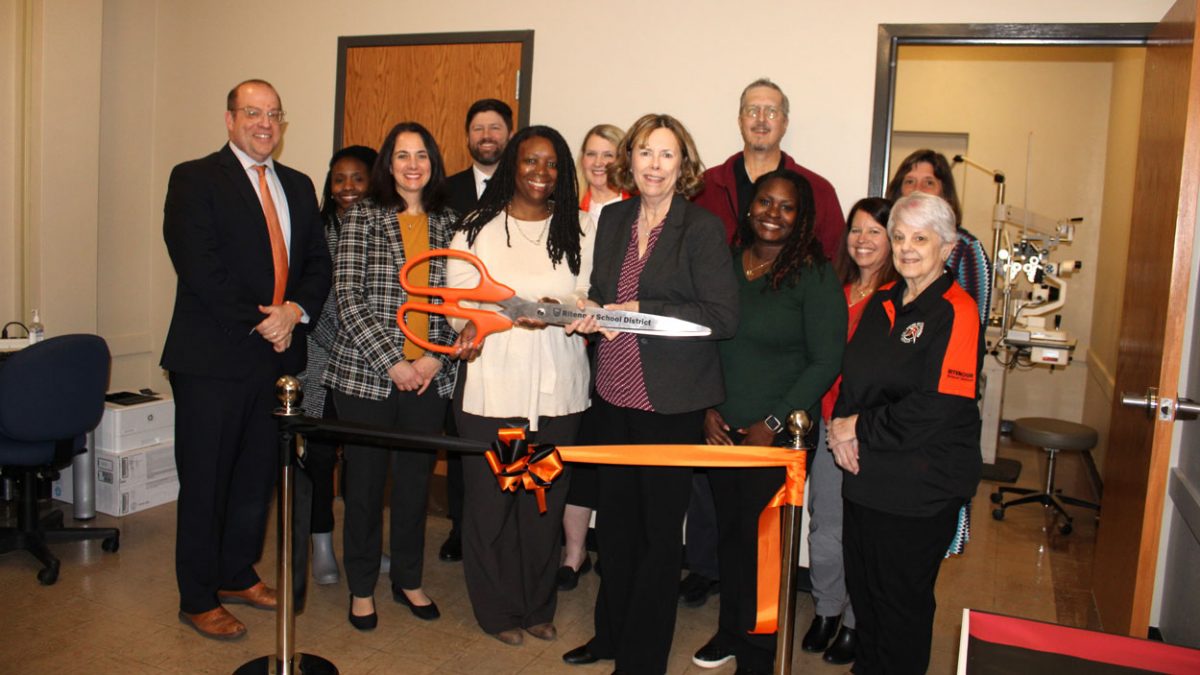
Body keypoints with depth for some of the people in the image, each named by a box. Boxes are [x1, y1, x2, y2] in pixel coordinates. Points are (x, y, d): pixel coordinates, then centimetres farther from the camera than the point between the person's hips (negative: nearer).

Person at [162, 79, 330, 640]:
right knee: (205, 481, 5)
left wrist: (296, 310, -9)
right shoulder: (195, 179, -3)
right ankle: (197, 599, 20)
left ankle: (238, 575, 32)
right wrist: (260, 323, -14)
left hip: (277, 356, 6)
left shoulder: (298, 186, 15)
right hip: (213, 359, -5)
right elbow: (200, 266, -14)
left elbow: (318, 262, 10)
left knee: (258, 475, 15)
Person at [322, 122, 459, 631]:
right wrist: (392, 362, -13)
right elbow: (348, 297, -9)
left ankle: (408, 580, 30)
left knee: (416, 480, 12)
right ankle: (361, 587, 26)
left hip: (430, 376, 3)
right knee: (365, 480, 8)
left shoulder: (448, 223, 8)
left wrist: (436, 357, -7)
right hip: (367, 374, -3)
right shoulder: (362, 216, -2)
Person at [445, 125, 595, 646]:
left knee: (546, 500, 10)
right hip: (492, 384, -1)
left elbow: (589, 298, 4)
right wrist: (469, 327, -21)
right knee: (490, 500, 5)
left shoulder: (579, 229, 6)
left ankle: (538, 607, 29)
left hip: (557, 387, 1)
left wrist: (558, 309, -18)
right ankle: (498, 609, 25)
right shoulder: (478, 227, 4)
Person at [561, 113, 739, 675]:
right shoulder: (613, 218, 8)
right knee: (615, 520, 18)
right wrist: (589, 310, -3)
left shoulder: (703, 227, -10)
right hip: (613, 394, 6)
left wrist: (640, 312, -19)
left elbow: (722, 317, -16)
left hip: (671, 403, -5)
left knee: (659, 529, 8)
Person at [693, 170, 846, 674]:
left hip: (777, 435, -4)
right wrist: (707, 408, 0)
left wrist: (773, 423, -12)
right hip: (721, 429, 4)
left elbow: (825, 361, -9)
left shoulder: (814, 274, -7)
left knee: (759, 537, 2)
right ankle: (730, 630, 31)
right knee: (729, 531, 12)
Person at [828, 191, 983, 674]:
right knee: (863, 589, 19)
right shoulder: (882, 301, 10)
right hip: (866, 473, 7)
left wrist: (859, 429, -14)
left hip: (920, 489, -7)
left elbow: (936, 410, -22)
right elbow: (853, 375, 14)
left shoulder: (956, 313, -14)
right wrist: (842, 426, -5)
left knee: (901, 600, 8)